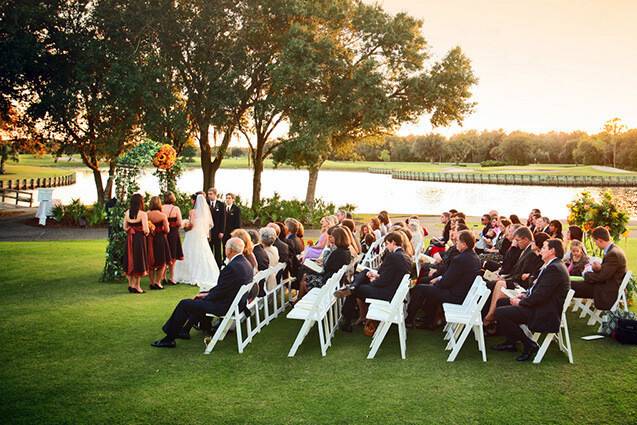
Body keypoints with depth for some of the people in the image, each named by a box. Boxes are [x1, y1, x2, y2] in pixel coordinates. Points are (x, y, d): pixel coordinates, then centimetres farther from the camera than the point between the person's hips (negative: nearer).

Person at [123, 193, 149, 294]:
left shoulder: (127, 213, 3)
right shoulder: (143, 214, -14)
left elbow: (125, 228, 6)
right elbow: (145, 230, -18)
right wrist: (147, 231, 2)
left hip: (129, 239, 5)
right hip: (139, 239, -5)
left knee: (130, 262, 14)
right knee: (139, 262, 5)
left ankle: (130, 284, 20)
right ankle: (136, 286, 9)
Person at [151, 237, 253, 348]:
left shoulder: (232, 267, -26)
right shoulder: (245, 263, 4)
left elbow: (220, 292, -20)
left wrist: (206, 296, -2)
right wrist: (208, 293, 9)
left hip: (225, 306, -10)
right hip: (235, 301, 10)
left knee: (184, 304, -1)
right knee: (199, 299, 28)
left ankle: (169, 339, 12)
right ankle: (185, 331, 34)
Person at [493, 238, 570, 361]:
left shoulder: (554, 268, -21)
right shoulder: (552, 266, 13)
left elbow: (540, 296, -25)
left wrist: (520, 302, -13)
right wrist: (525, 296, 6)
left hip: (546, 314, -11)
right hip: (540, 306, 11)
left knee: (500, 313, -18)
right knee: (502, 302, 16)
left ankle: (529, 345, -6)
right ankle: (511, 342, 20)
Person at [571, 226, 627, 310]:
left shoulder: (613, 254, -23)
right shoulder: (614, 249, 10)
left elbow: (602, 277, -21)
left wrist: (586, 274, -5)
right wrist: (599, 268, -6)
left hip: (608, 294, -11)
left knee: (571, 286, -16)